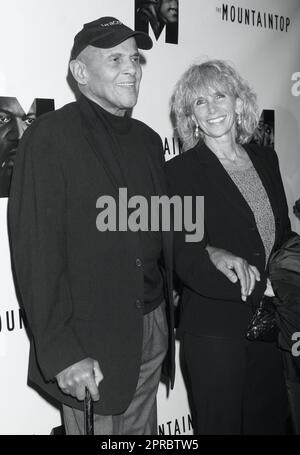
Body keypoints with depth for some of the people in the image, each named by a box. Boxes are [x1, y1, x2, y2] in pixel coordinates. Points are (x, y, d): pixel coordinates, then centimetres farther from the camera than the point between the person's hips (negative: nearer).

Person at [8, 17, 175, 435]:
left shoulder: (148, 139, 10)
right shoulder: (50, 137, -12)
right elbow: (35, 251, -16)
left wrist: (169, 315, 9)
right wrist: (61, 351, -20)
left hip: (153, 327, 6)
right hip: (91, 340, -6)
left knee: (143, 429, 18)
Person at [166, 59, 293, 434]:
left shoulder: (265, 159, 7)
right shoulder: (180, 172, -10)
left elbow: (282, 235, 12)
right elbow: (184, 259, -15)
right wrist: (265, 287, -21)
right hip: (214, 330, -5)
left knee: (271, 420, 20)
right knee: (220, 424, 11)